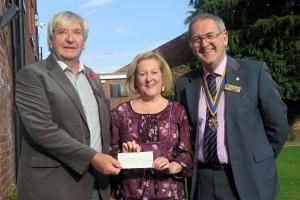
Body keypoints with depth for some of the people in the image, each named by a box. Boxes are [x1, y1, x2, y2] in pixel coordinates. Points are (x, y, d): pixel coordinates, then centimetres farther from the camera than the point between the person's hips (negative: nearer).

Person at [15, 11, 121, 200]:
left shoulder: (92, 77, 14)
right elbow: (42, 129, -17)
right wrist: (92, 157, -19)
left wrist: (107, 158, 5)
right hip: (53, 184, -6)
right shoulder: (32, 75, -7)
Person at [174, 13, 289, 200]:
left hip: (246, 179, -2)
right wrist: (194, 162, 4)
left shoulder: (255, 72, -7)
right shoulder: (184, 84, 2)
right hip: (201, 180, 3)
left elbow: (278, 124, -1)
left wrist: (259, 162, 4)